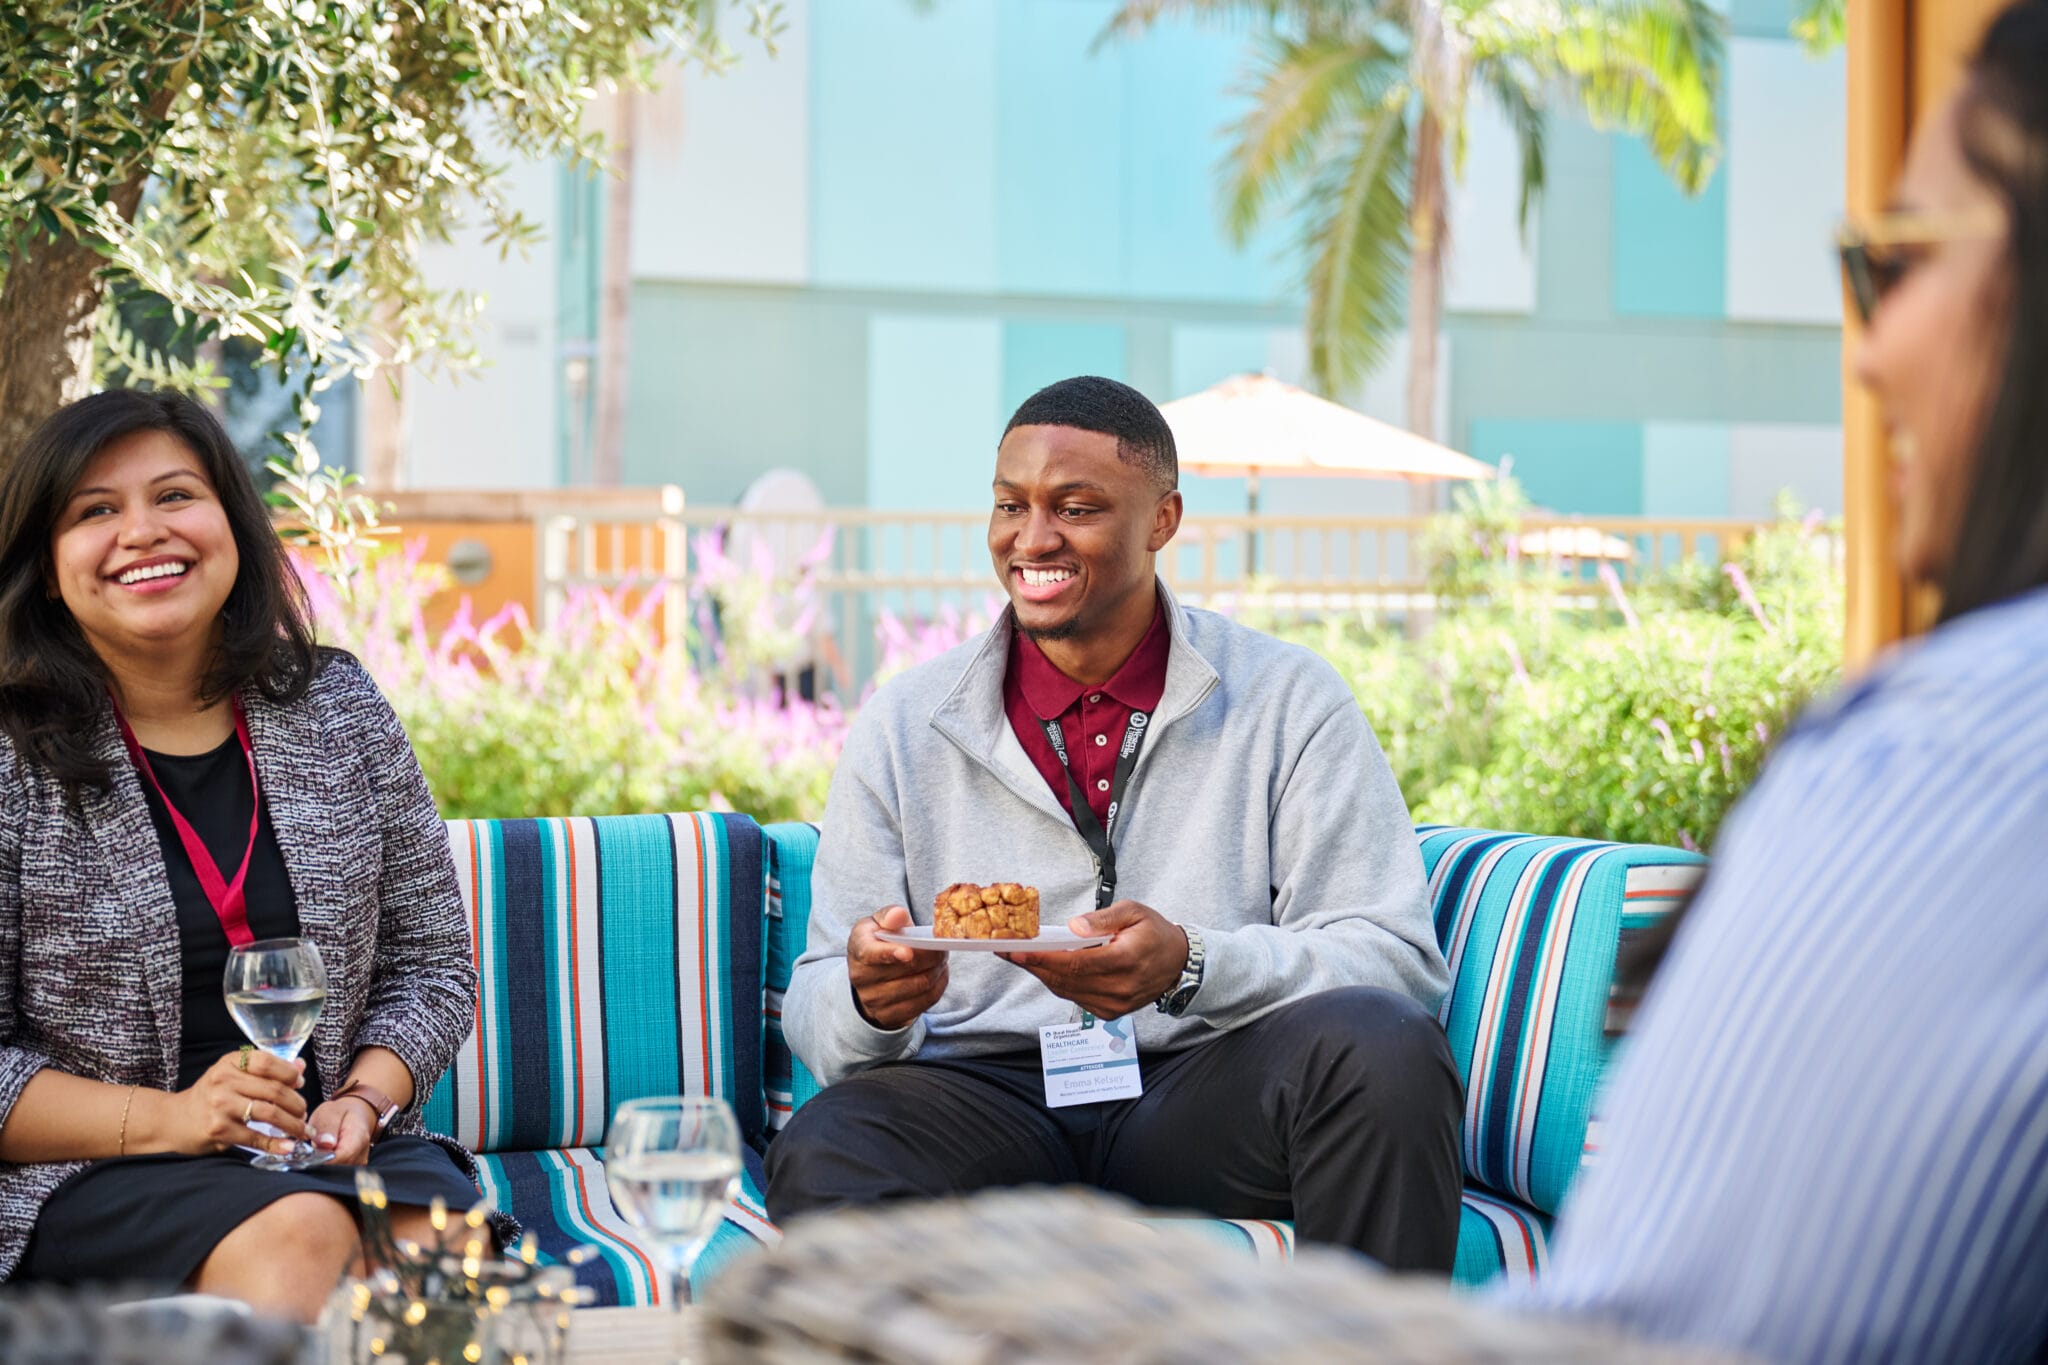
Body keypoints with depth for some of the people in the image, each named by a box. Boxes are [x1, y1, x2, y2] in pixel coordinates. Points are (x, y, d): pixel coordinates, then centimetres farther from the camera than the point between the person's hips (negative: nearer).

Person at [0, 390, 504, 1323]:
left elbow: (430, 962, 13)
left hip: (340, 1146, 3)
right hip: (96, 1173, -3)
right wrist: (167, 1119, -17)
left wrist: (364, 1099, -7)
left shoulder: (338, 709, 9)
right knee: (299, 1239, -34)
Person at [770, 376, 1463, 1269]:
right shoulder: (903, 727, 9)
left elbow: (1398, 962, -6)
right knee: (820, 1158, -32)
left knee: (1378, 1045, -31)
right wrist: (870, 1000, -18)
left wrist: (1191, 967, -23)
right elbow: (814, 1014, 7)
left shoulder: (1290, 703, 3)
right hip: (983, 1090, 0)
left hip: (1210, 1088, 0)